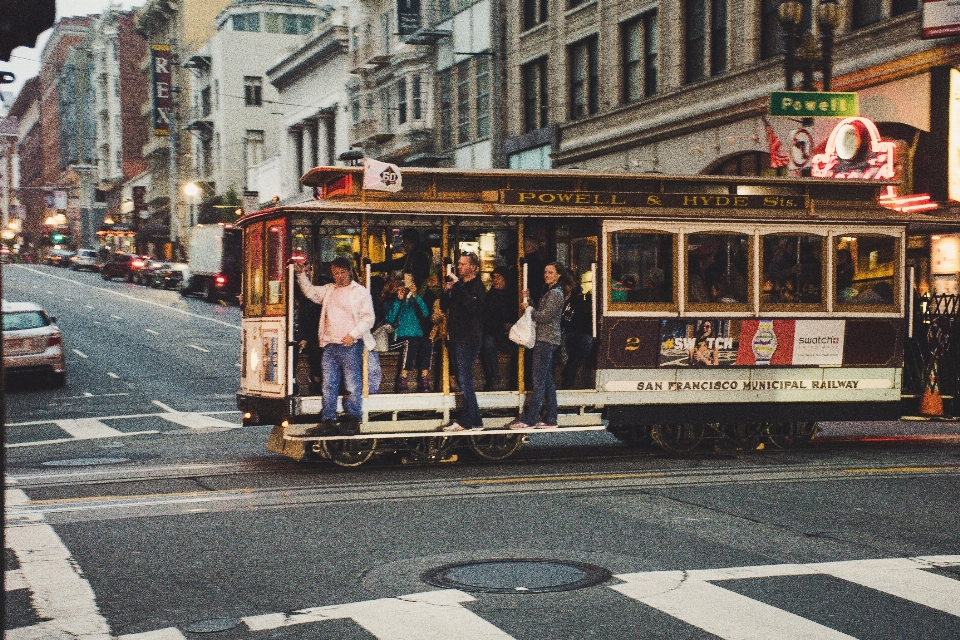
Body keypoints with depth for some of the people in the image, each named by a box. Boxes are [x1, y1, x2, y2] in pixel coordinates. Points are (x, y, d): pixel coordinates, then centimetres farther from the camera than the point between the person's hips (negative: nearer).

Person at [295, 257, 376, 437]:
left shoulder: (360, 292, 0)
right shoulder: (328, 290, 19)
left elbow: (368, 318, -6)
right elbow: (310, 291, 24)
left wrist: (353, 334, -16)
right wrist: (301, 274, 11)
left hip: (350, 346, -6)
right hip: (330, 345, 6)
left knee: (353, 385, -4)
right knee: (328, 385, 6)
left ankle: (352, 421, 2)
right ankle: (328, 422, 10)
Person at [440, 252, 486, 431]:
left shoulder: (476, 285, -8)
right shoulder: (458, 284, 17)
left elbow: (473, 306, -26)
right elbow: (445, 307, 16)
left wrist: (458, 286, -23)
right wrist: (446, 291, -2)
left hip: (469, 339, -9)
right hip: (457, 337, 9)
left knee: (464, 379, -10)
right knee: (463, 380, 10)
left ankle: (466, 421, -7)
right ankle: (473, 421, 16)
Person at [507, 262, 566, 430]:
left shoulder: (555, 293, -11)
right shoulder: (549, 292, 20)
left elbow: (545, 316, -18)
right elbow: (540, 313, 17)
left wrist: (528, 308, -6)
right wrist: (529, 300, 6)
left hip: (546, 340, -11)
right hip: (545, 340, 11)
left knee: (539, 381, -10)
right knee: (547, 380, 9)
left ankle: (529, 419, -11)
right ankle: (550, 419, 11)